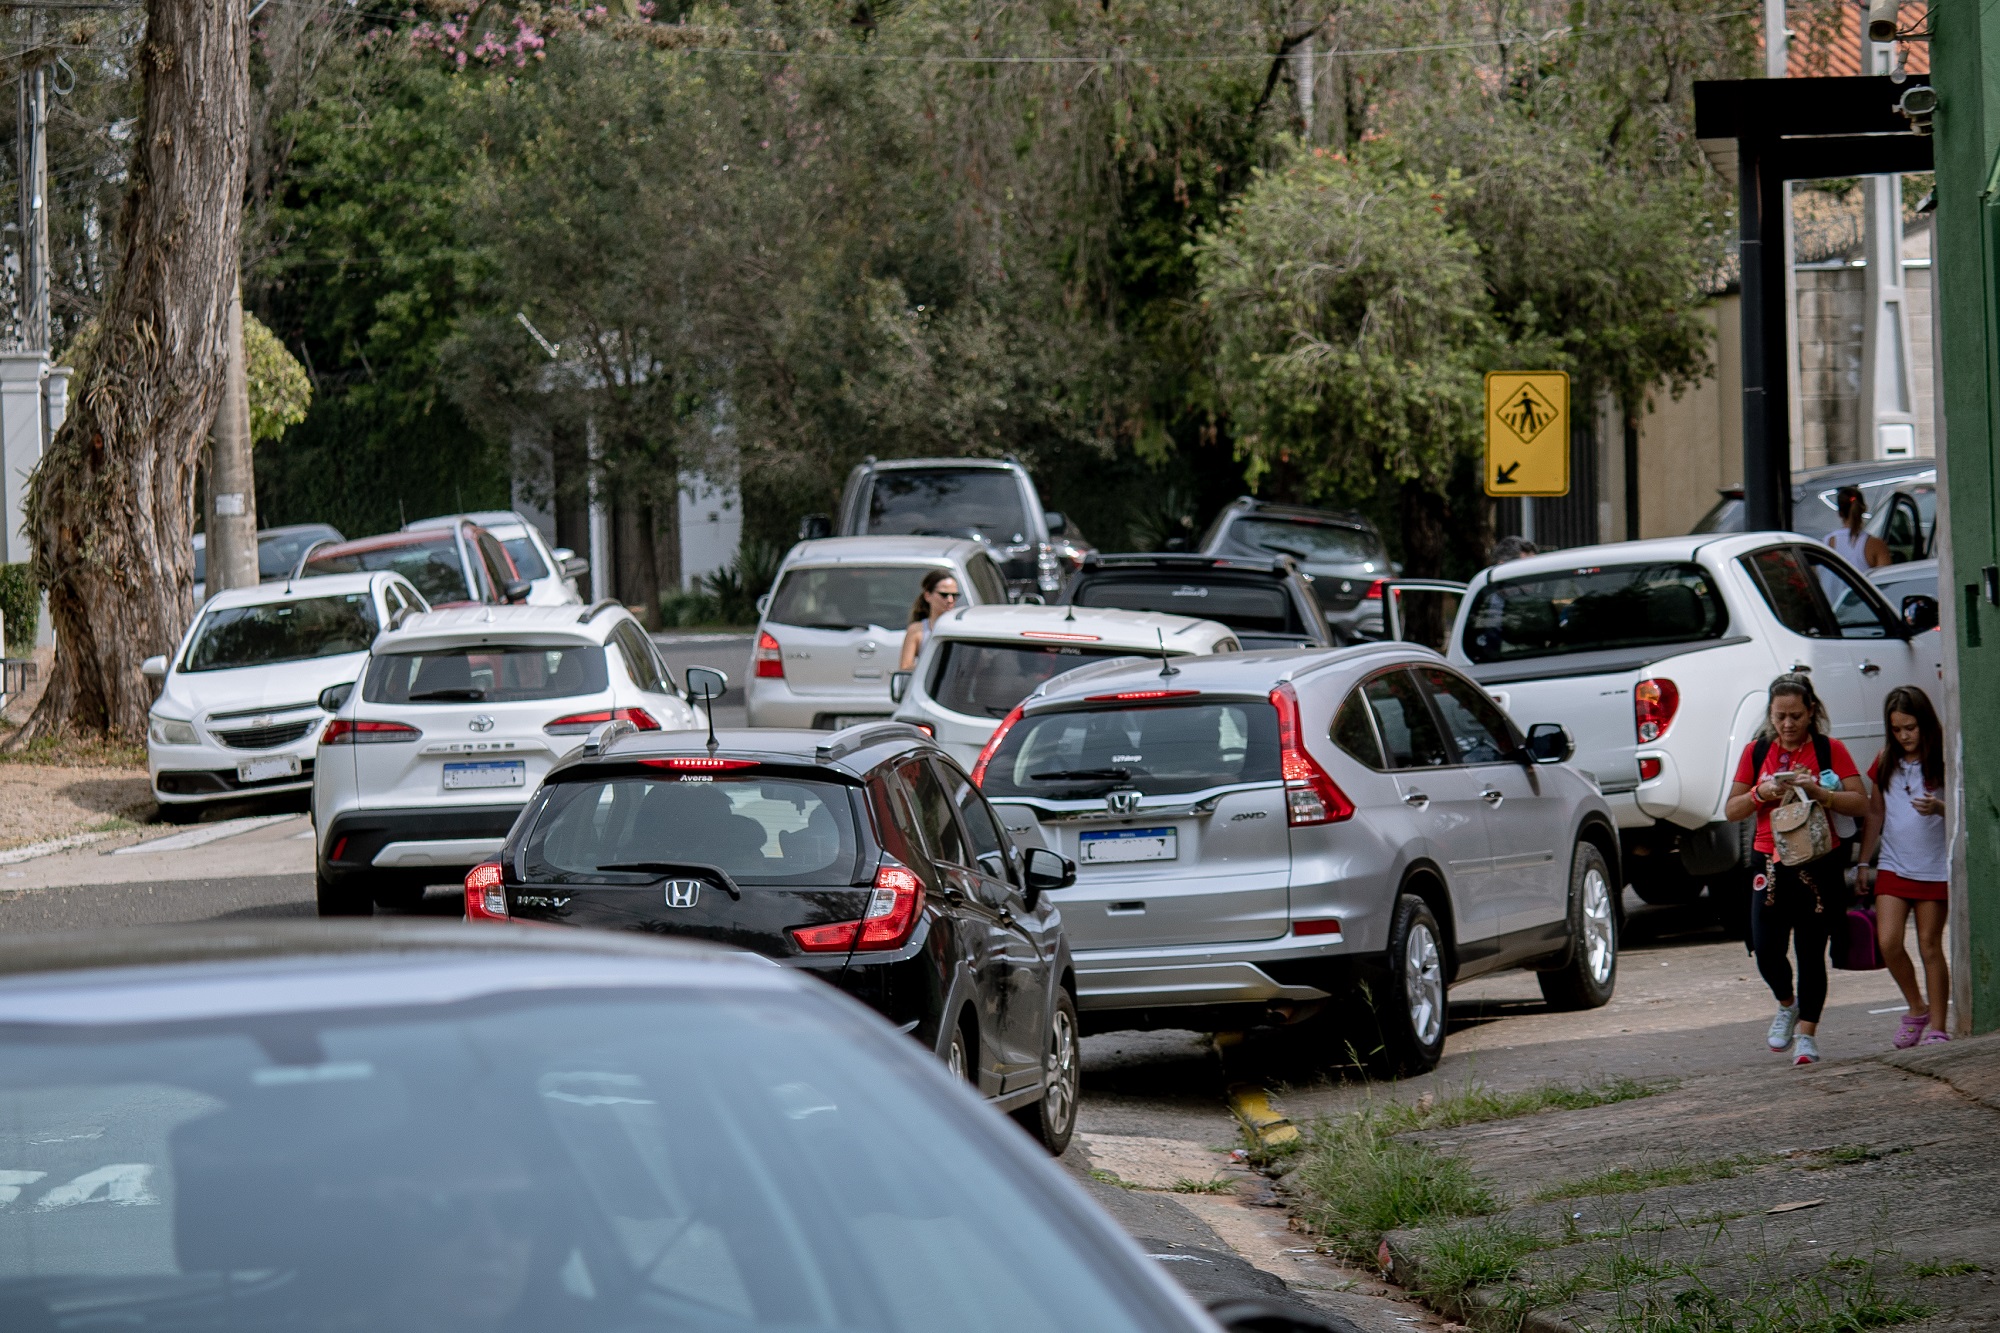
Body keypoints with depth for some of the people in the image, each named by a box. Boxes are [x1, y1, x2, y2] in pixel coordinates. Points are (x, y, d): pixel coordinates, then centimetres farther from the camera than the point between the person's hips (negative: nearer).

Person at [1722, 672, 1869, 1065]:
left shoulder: (1830, 750, 1)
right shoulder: (1757, 752, 9)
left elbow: (1861, 804, -4)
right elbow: (1731, 810, 10)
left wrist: (1817, 791, -18)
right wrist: (1762, 793, -10)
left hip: (1820, 866, -2)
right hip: (1771, 866, 2)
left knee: (1812, 954, -1)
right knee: (1767, 952, -6)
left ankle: (1807, 1032, 9)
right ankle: (1787, 1005, 24)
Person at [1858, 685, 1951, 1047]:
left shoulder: (1943, 760, -4)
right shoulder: (1886, 762, 7)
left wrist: (1938, 808, -26)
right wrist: (1864, 862, 14)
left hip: (1933, 866, -3)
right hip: (1892, 865, 3)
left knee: (1930, 946, 0)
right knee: (1888, 942, -9)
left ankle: (1937, 1027, 8)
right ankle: (1916, 1008, 13)